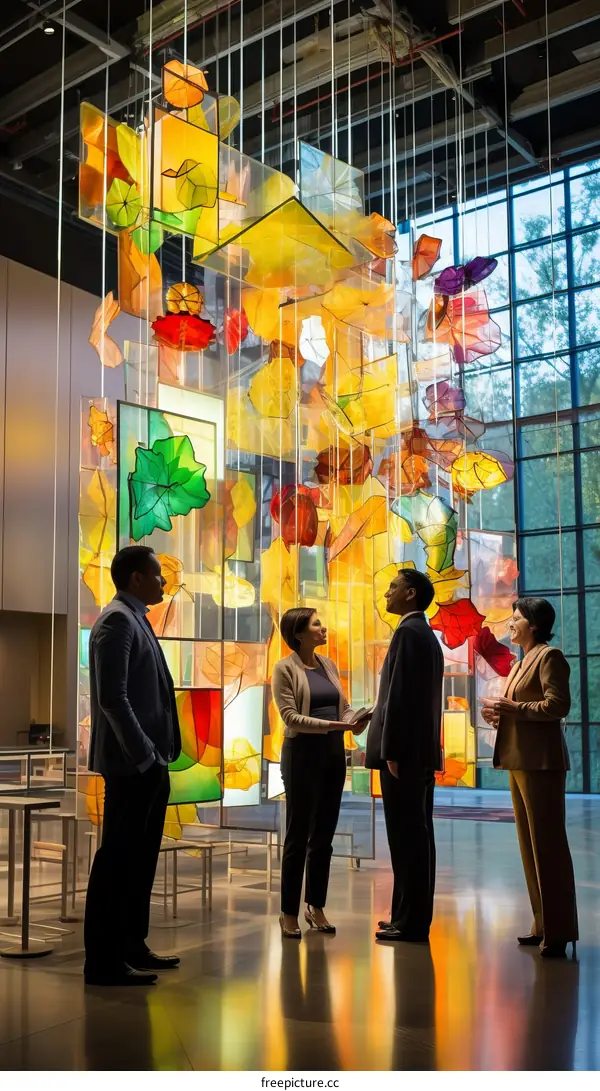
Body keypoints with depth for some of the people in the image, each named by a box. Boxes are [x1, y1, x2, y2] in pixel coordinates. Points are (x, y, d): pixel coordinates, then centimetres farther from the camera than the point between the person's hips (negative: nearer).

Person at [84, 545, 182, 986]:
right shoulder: (117, 620, -13)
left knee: (139, 858, 15)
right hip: (132, 764, -10)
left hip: (148, 763, 10)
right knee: (118, 859, -4)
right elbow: (112, 697, -21)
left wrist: (157, 753, 16)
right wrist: (143, 755, -20)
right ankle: (104, 961, 3)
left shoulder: (135, 619, 16)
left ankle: (131, 946, 25)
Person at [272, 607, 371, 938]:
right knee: (298, 835, 1)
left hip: (334, 754, 6)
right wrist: (332, 725, -24)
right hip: (303, 754, -6)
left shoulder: (328, 665, 10)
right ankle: (289, 911, 13)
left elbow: (344, 706, 11)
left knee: (324, 835, 11)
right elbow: (290, 716, -16)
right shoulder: (285, 668, -8)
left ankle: (316, 907, 22)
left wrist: (355, 722, -11)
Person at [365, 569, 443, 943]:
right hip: (423, 751, 10)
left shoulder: (408, 632, -12)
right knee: (418, 835, 12)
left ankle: (410, 923, 1)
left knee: (406, 837, -5)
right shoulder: (428, 635, 18)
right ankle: (414, 916, 19)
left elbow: (400, 695, -19)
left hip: (404, 753, -10)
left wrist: (391, 751, -19)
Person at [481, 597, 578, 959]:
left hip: (541, 761, -10)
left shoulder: (549, 656, -8)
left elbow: (558, 704, -19)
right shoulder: (522, 662, 20)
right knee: (530, 844, 11)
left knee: (548, 843, -6)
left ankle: (558, 931, 0)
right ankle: (544, 925, 18)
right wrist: (500, 714, 7)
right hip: (519, 761, 10)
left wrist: (513, 707, -16)